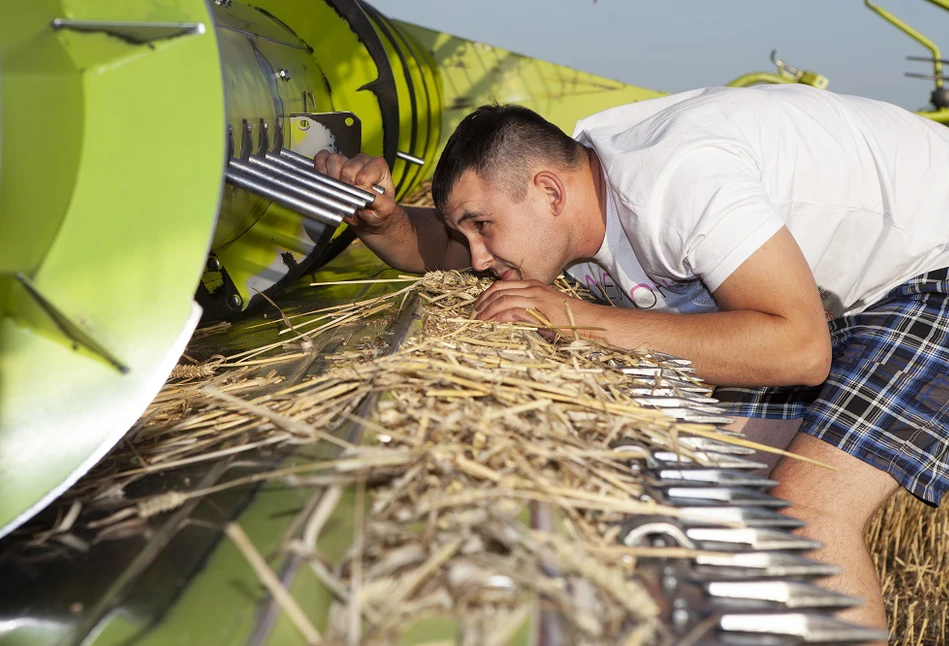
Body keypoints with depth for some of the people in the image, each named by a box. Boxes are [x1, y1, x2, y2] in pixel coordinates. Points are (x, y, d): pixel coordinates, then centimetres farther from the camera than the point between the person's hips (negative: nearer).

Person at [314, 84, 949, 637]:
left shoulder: (678, 176, -34)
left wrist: (581, 319, -35)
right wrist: (377, 216, -20)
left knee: (812, 510, -20)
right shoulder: (554, 169, -8)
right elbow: (428, 247, 5)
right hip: (846, 290, 8)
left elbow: (798, 349, -37)